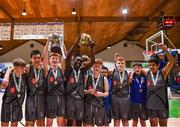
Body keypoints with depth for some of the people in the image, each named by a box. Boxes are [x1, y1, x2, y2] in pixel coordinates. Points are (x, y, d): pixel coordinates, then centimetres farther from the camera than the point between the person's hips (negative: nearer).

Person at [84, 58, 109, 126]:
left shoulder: (104, 79, 3)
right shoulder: (87, 77, 2)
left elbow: (106, 93, 6)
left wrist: (101, 94, -13)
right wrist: (88, 91, -14)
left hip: (99, 105, 0)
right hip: (88, 104, 0)